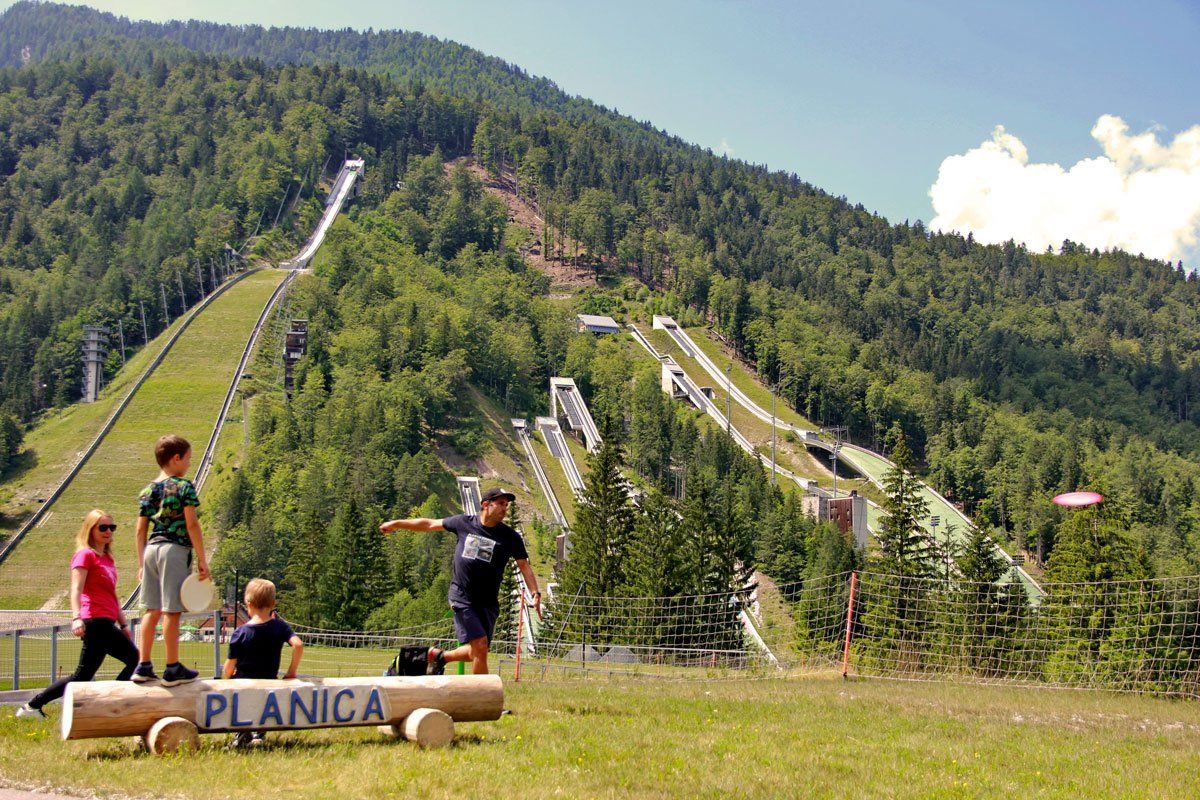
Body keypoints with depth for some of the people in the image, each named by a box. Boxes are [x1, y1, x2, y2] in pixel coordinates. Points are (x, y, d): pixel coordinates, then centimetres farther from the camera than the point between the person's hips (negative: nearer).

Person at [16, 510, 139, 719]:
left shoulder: (107, 558, 22)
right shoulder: (85, 554, -4)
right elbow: (76, 589, -16)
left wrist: (123, 623, 26)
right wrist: (76, 617, -29)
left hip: (106, 624, 8)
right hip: (95, 621, -8)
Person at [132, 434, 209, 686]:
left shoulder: (148, 491, 11)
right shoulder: (184, 487, -7)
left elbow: (141, 530, 12)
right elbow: (191, 525, -12)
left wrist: (141, 564, 17)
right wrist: (202, 560, -9)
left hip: (151, 550, 7)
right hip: (175, 550, -6)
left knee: (152, 610, 12)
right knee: (172, 611, -2)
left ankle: (143, 667, 13)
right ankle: (173, 669, 3)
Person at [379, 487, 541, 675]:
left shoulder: (510, 537, 2)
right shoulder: (464, 523, 2)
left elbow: (524, 565, 4)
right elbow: (430, 524, 13)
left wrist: (535, 593, -11)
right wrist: (396, 524, 21)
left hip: (488, 603, 2)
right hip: (462, 598, -2)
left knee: (477, 652, 5)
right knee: (480, 646, -14)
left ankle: (440, 656, 32)